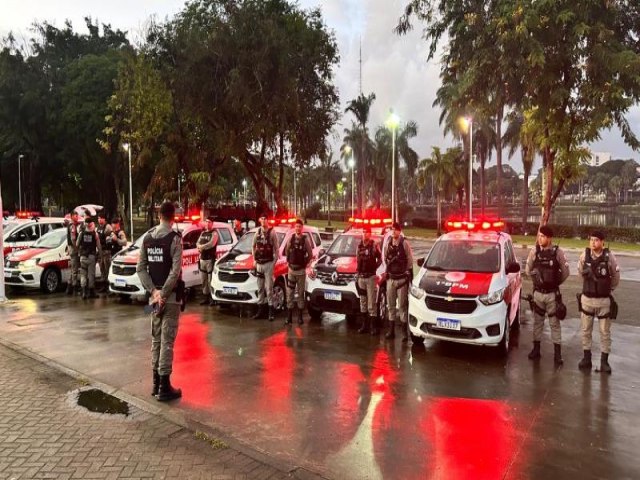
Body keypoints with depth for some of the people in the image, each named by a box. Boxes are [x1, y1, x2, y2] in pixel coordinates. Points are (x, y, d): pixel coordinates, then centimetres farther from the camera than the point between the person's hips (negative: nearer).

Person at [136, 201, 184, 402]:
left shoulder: (147, 238, 7)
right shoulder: (175, 238, -12)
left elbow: (141, 268, 4)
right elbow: (175, 271, -21)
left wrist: (154, 291, -3)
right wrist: (163, 293, -15)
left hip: (155, 295, 6)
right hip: (170, 295, -6)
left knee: (156, 339, 15)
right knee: (167, 340, -2)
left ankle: (156, 383, 24)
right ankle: (164, 387, 2)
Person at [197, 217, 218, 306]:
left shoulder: (214, 233, -5)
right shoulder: (202, 233, 18)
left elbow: (211, 244, -20)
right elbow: (198, 243, 13)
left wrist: (201, 247, -10)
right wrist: (200, 247, -10)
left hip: (210, 259, -7)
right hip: (202, 259, 8)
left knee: (211, 280, -8)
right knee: (204, 280, 11)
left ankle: (213, 298, -2)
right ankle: (206, 298, 20)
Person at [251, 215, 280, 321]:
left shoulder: (272, 232, -6)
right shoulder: (258, 232, 10)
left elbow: (276, 248, -5)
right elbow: (253, 246, 19)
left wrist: (275, 261, -9)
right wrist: (254, 259, 11)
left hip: (268, 263, -5)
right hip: (259, 263, 6)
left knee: (269, 287, -6)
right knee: (260, 288, 11)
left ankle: (271, 311, -2)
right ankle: (260, 310, 19)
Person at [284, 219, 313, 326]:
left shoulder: (305, 239, -5)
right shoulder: (291, 238, 3)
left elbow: (310, 254, 1)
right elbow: (286, 251, 14)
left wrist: (305, 263, 0)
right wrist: (288, 262, 9)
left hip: (301, 270, -2)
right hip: (291, 269, 2)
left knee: (301, 293, 4)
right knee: (290, 293, 1)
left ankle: (300, 316, 12)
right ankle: (289, 316, 7)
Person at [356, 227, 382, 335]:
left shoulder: (374, 245, -4)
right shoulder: (359, 246, 12)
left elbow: (380, 259, 2)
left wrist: (374, 268, -7)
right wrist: (357, 272, 11)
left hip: (371, 277, -5)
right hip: (361, 277, 6)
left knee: (371, 303, -6)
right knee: (363, 303, 11)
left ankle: (374, 326, -1)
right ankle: (365, 325, 21)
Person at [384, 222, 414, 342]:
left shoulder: (404, 243, -8)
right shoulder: (388, 243, 6)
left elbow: (410, 260, -3)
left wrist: (410, 275, -3)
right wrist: (386, 272, 13)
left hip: (402, 278, -5)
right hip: (390, 278, 5)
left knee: (402, 305, -3)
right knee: (391, 305, 10)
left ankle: (405, 332, 4)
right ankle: (391, 330, 19)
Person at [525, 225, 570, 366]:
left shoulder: (558, 252, -9)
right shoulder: (534, 251, -2)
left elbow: (565, 272, 0)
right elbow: (528, 270, 10)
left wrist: (556, 282, 8)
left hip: (552, 293, -2)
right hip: (538, 292, 3)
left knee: (554, 323, 3)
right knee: (537, 321, 11)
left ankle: (557, 353, 9)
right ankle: (536, 349, 21)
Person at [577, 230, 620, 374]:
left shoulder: (609, 256, -13)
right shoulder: (585, 254, -7)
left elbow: (616, 277, 2)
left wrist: (609, 288, 12)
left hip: (604, 300, -2)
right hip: (587, 298, 2)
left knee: (605, 332, 8)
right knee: (586, 330, 11)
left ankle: (604, 361, 18)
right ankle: (586, 358, 23)